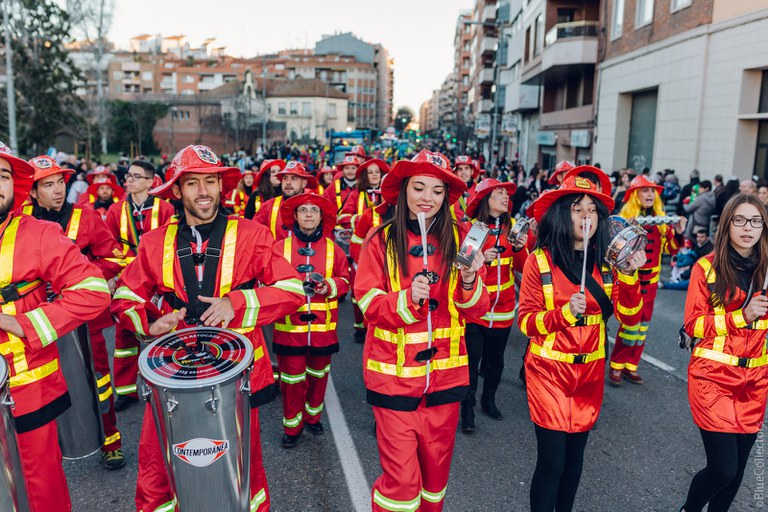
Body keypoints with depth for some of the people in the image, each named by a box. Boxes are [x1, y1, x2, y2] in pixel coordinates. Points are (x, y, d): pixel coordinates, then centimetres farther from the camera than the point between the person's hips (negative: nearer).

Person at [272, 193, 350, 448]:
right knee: (292, 379, 4)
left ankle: (312, 415, 38)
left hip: (322, 325, 2)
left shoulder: (333, 248, 4)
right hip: (289, 325, -2)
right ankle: (291, 426, 23)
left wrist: (329, 286, -14)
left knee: (318, 375, 16)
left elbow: (345, 280, 6)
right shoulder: (281, 247, -1)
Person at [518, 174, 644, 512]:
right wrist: (565, 312, -24)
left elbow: (629, 316, -5)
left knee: (575, 454, 17)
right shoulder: (540, 260, -10)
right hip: (549, 370, -4)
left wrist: (629, 276, -19)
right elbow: (526, 321, -9)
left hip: (590, 371, 4)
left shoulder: (606, 260, 1)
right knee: (552, 460, -2)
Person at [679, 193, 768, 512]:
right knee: (723, 468, -5)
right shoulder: (707, 267, -7)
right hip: (713, 376, -4)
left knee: (737, 467, 12)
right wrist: (741, 315, -18)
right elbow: (693, 325, -9)